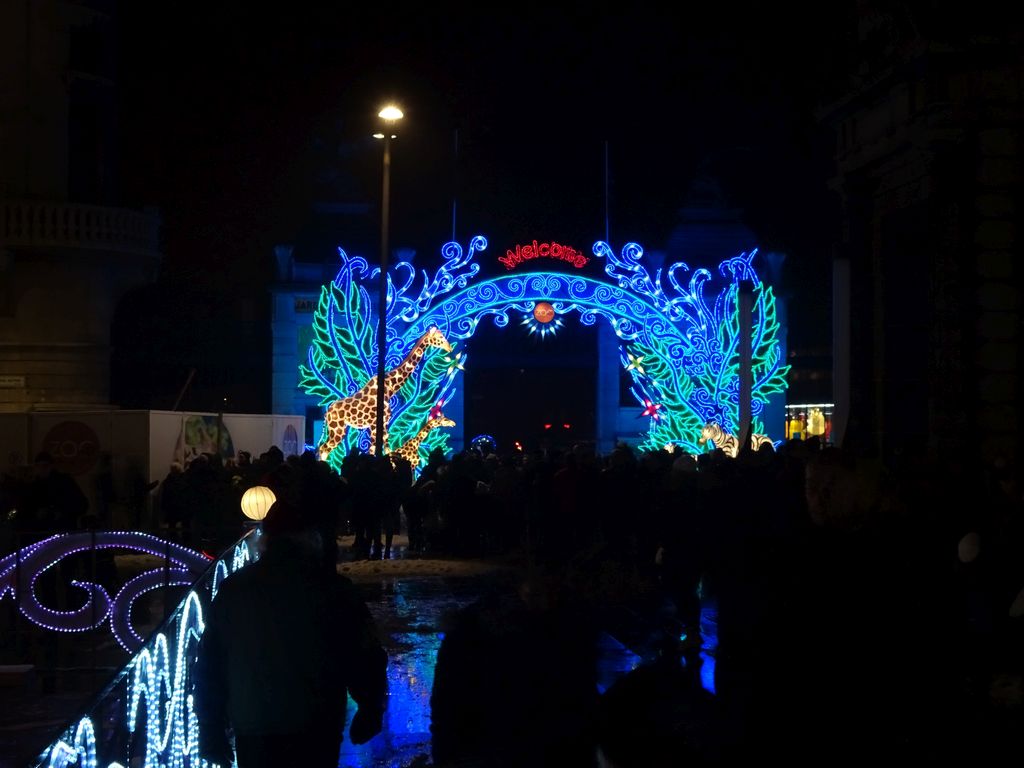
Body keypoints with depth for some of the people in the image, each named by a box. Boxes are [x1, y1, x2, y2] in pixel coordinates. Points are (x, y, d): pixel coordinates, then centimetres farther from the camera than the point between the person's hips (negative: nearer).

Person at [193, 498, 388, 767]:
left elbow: (209, 665, 6)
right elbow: (365, 658, -6)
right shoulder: (333, 589, -8)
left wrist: (212, 734, 14)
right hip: (315, 734, -2)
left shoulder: (233, 589, 1)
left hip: (252, 732, 2)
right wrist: (370, 712, 10)